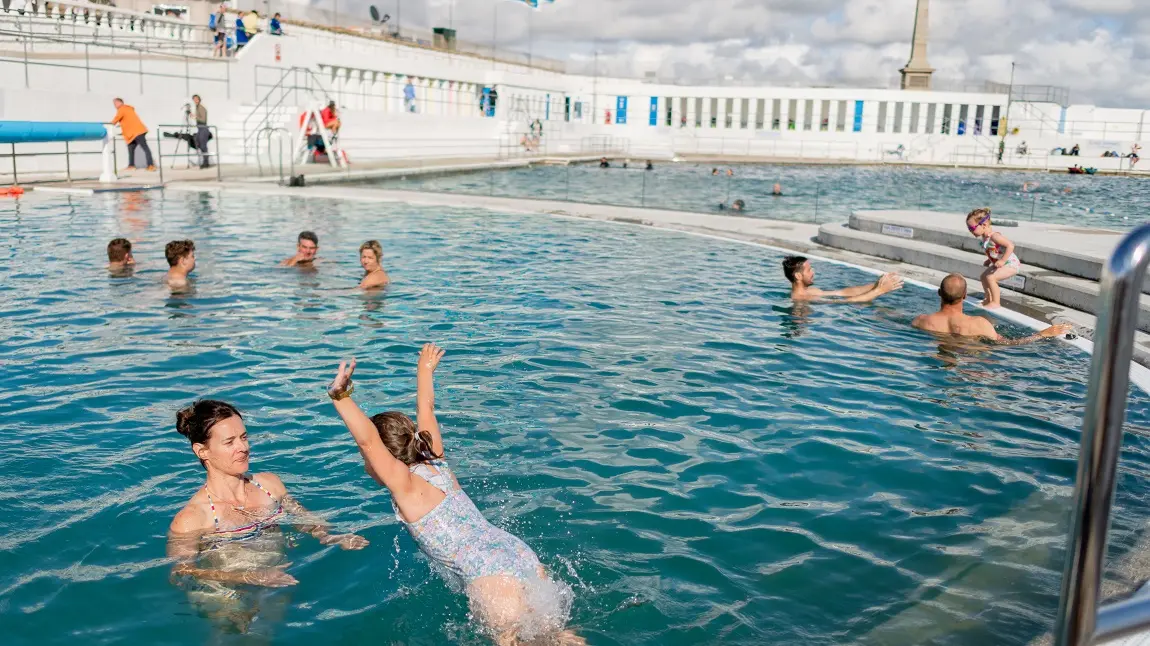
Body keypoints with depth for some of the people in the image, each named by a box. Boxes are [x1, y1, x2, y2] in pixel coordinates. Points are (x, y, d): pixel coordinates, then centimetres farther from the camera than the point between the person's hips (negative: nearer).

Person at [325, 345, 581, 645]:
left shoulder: (405, 484, -4)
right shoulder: (435, 462, 15)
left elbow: (368, 439, -20)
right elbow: (426, 409, 28)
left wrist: (340, 396, -28)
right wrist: (425, 369, 42)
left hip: (493, 577, -8)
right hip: (522, 555, 8)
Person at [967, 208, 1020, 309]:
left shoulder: (994, 236, -28)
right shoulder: (985, 236, 1)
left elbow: (1010, 245, -33)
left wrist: (1002, 261, -35)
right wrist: (990, 260, 13)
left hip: (1011, 264, -11)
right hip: (999, 264, 11)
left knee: (990, 278, -23)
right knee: (984, 276, 16)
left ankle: (995, 303, -13)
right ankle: (989, 299, 31)